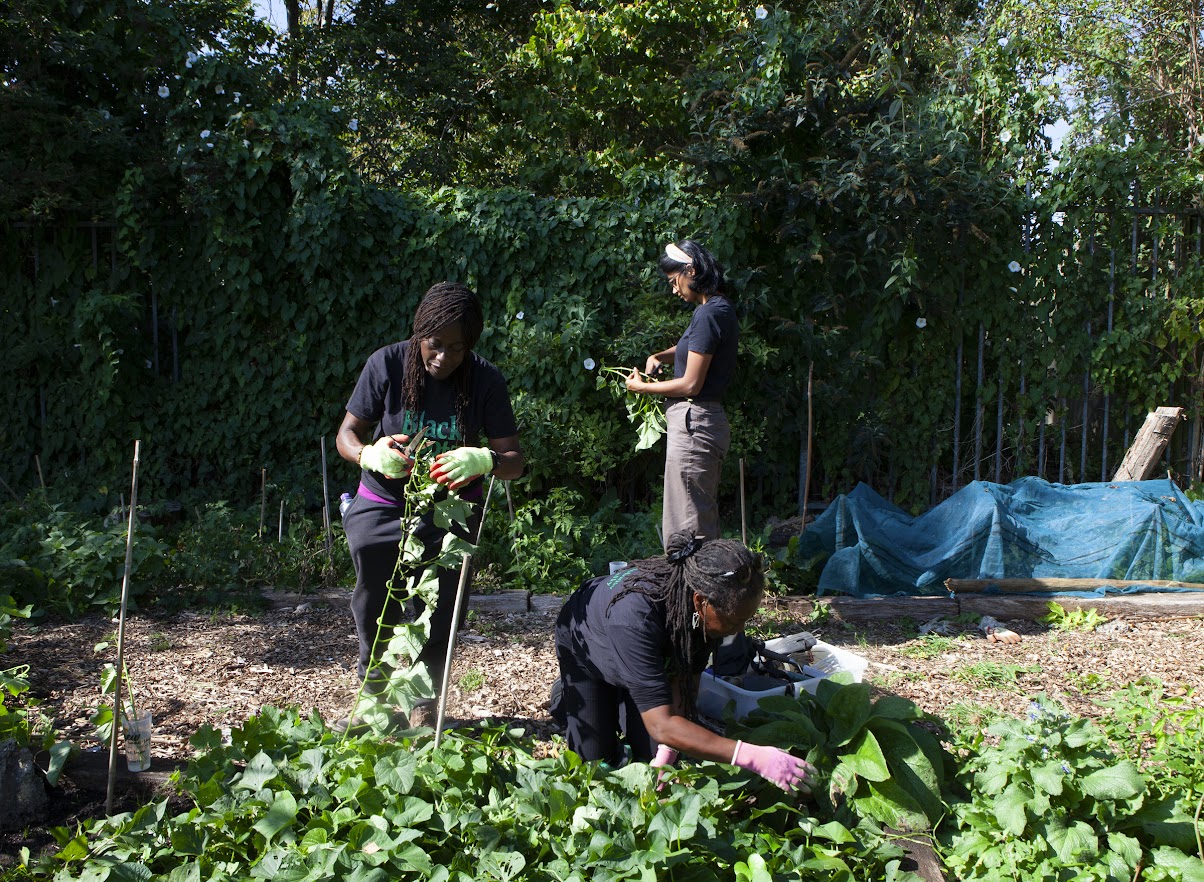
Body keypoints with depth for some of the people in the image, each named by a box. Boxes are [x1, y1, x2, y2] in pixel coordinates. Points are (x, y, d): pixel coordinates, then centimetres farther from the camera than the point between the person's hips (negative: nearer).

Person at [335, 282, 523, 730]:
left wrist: (484, 460, -39)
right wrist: (370, 453, -32)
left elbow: (515, 459, -16)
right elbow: (346, 434, -8)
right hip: (383, 504, 0)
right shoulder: (386, 364, -15)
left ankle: (424, 707, 21)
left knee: (438, 617, 2)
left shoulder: (485, 379, -15)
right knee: (374, 611, 3)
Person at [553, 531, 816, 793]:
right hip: (585, 648, -4)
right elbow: (662, 726, -52)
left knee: (650, 753, 0)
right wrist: (754, 758, -58)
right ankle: (566, 695, 24)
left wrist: (665, 755, -31)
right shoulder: (634, 616, -50)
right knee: (598, 757, -3)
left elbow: (686, 680, -21)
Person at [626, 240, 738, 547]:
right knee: (704, 519, 17)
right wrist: (660, 356, 14)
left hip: (692, 425, -10)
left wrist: (641, 387, -5)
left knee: (686, 527, -6)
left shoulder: (708, 314, -18)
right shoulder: (721, 309, 12)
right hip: (709, 421, 10)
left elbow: (690, 384, -19)